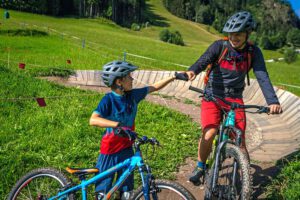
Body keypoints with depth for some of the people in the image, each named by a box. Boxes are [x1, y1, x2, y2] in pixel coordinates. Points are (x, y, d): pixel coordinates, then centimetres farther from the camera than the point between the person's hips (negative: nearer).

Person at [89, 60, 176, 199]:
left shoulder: (132, 95, -4)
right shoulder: (109, 99, -20)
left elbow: (155, 87, 7)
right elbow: (93, 120, -33)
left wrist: (174, 76, 6)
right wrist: (117, 124, -44)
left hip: (127, 148, 5)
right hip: (110, 150, -5)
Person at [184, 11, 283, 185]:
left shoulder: (253, 52, -8)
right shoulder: (220, 46, -12)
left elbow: (263, 77, -18)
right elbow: (204, 60, -28)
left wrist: (273, 101, -34)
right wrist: (193, 71, -52)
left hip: (234, 97, 1)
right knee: (209, 134, -17)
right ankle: (200, 167, 10)